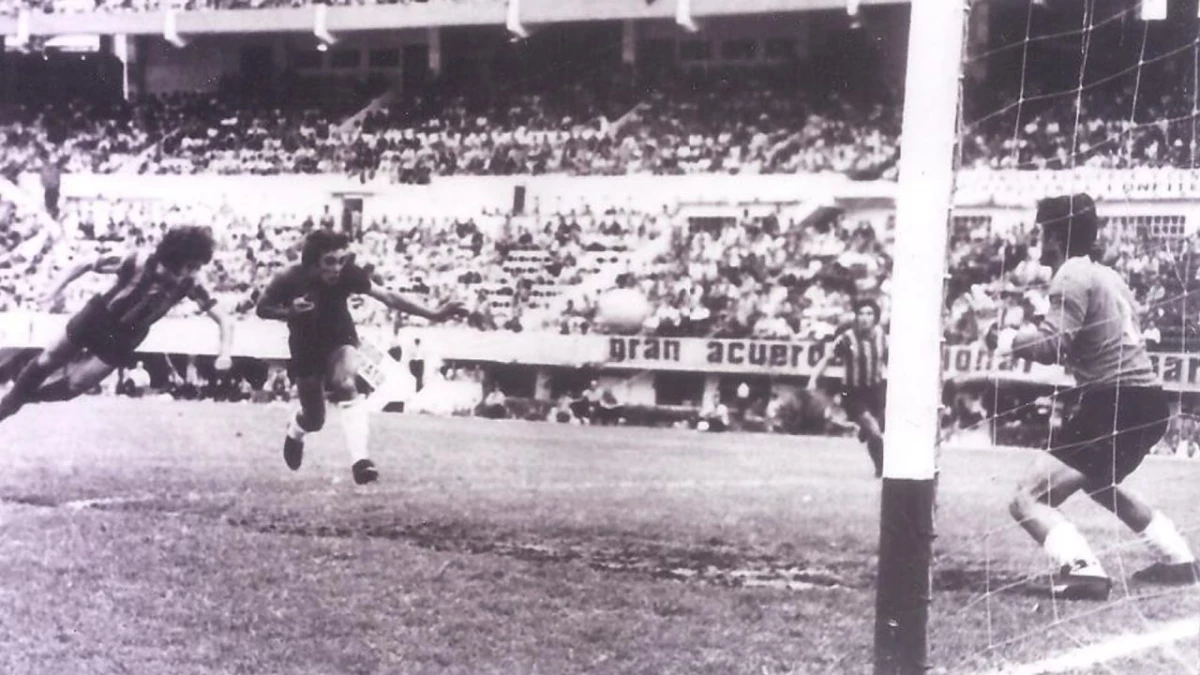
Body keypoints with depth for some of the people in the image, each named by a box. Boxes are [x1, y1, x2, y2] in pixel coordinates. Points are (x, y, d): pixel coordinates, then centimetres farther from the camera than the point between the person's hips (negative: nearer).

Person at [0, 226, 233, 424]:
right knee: (47, 361, 14)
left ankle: (26, 397, 35)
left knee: (74, 385, 4)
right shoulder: (139, 263, -32)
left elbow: (221, 318, -22)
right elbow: (86, 265, -20)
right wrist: (58, 288, -24)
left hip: (122, 341, 1)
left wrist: (225, 352, -38)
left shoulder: (189, 285, -26)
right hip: (97, 316, -1)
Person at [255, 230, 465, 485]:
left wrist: (432, 314, -46)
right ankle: (294, 432, 51)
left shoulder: (348, 274, -27)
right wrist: (290, 312, -32)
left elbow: (387, 296, -36)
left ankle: (359, 460, -41)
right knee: (314, 420, 11)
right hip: (306, 350, 0)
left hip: (340, 341, 0)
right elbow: (262, 309, -11)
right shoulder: (289, 280, -27)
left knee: (346, 386, -33)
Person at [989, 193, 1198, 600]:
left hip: (1114, 405, -9)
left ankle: (1083, 571, -32)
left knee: (1027, 499, -12)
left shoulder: (1072, 276, -8)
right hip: (1147, 402, 9)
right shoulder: (1107, 275, 19)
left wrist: (1003, 339, -8)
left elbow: (1053, 345, -21)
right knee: (1099, 483, 37)